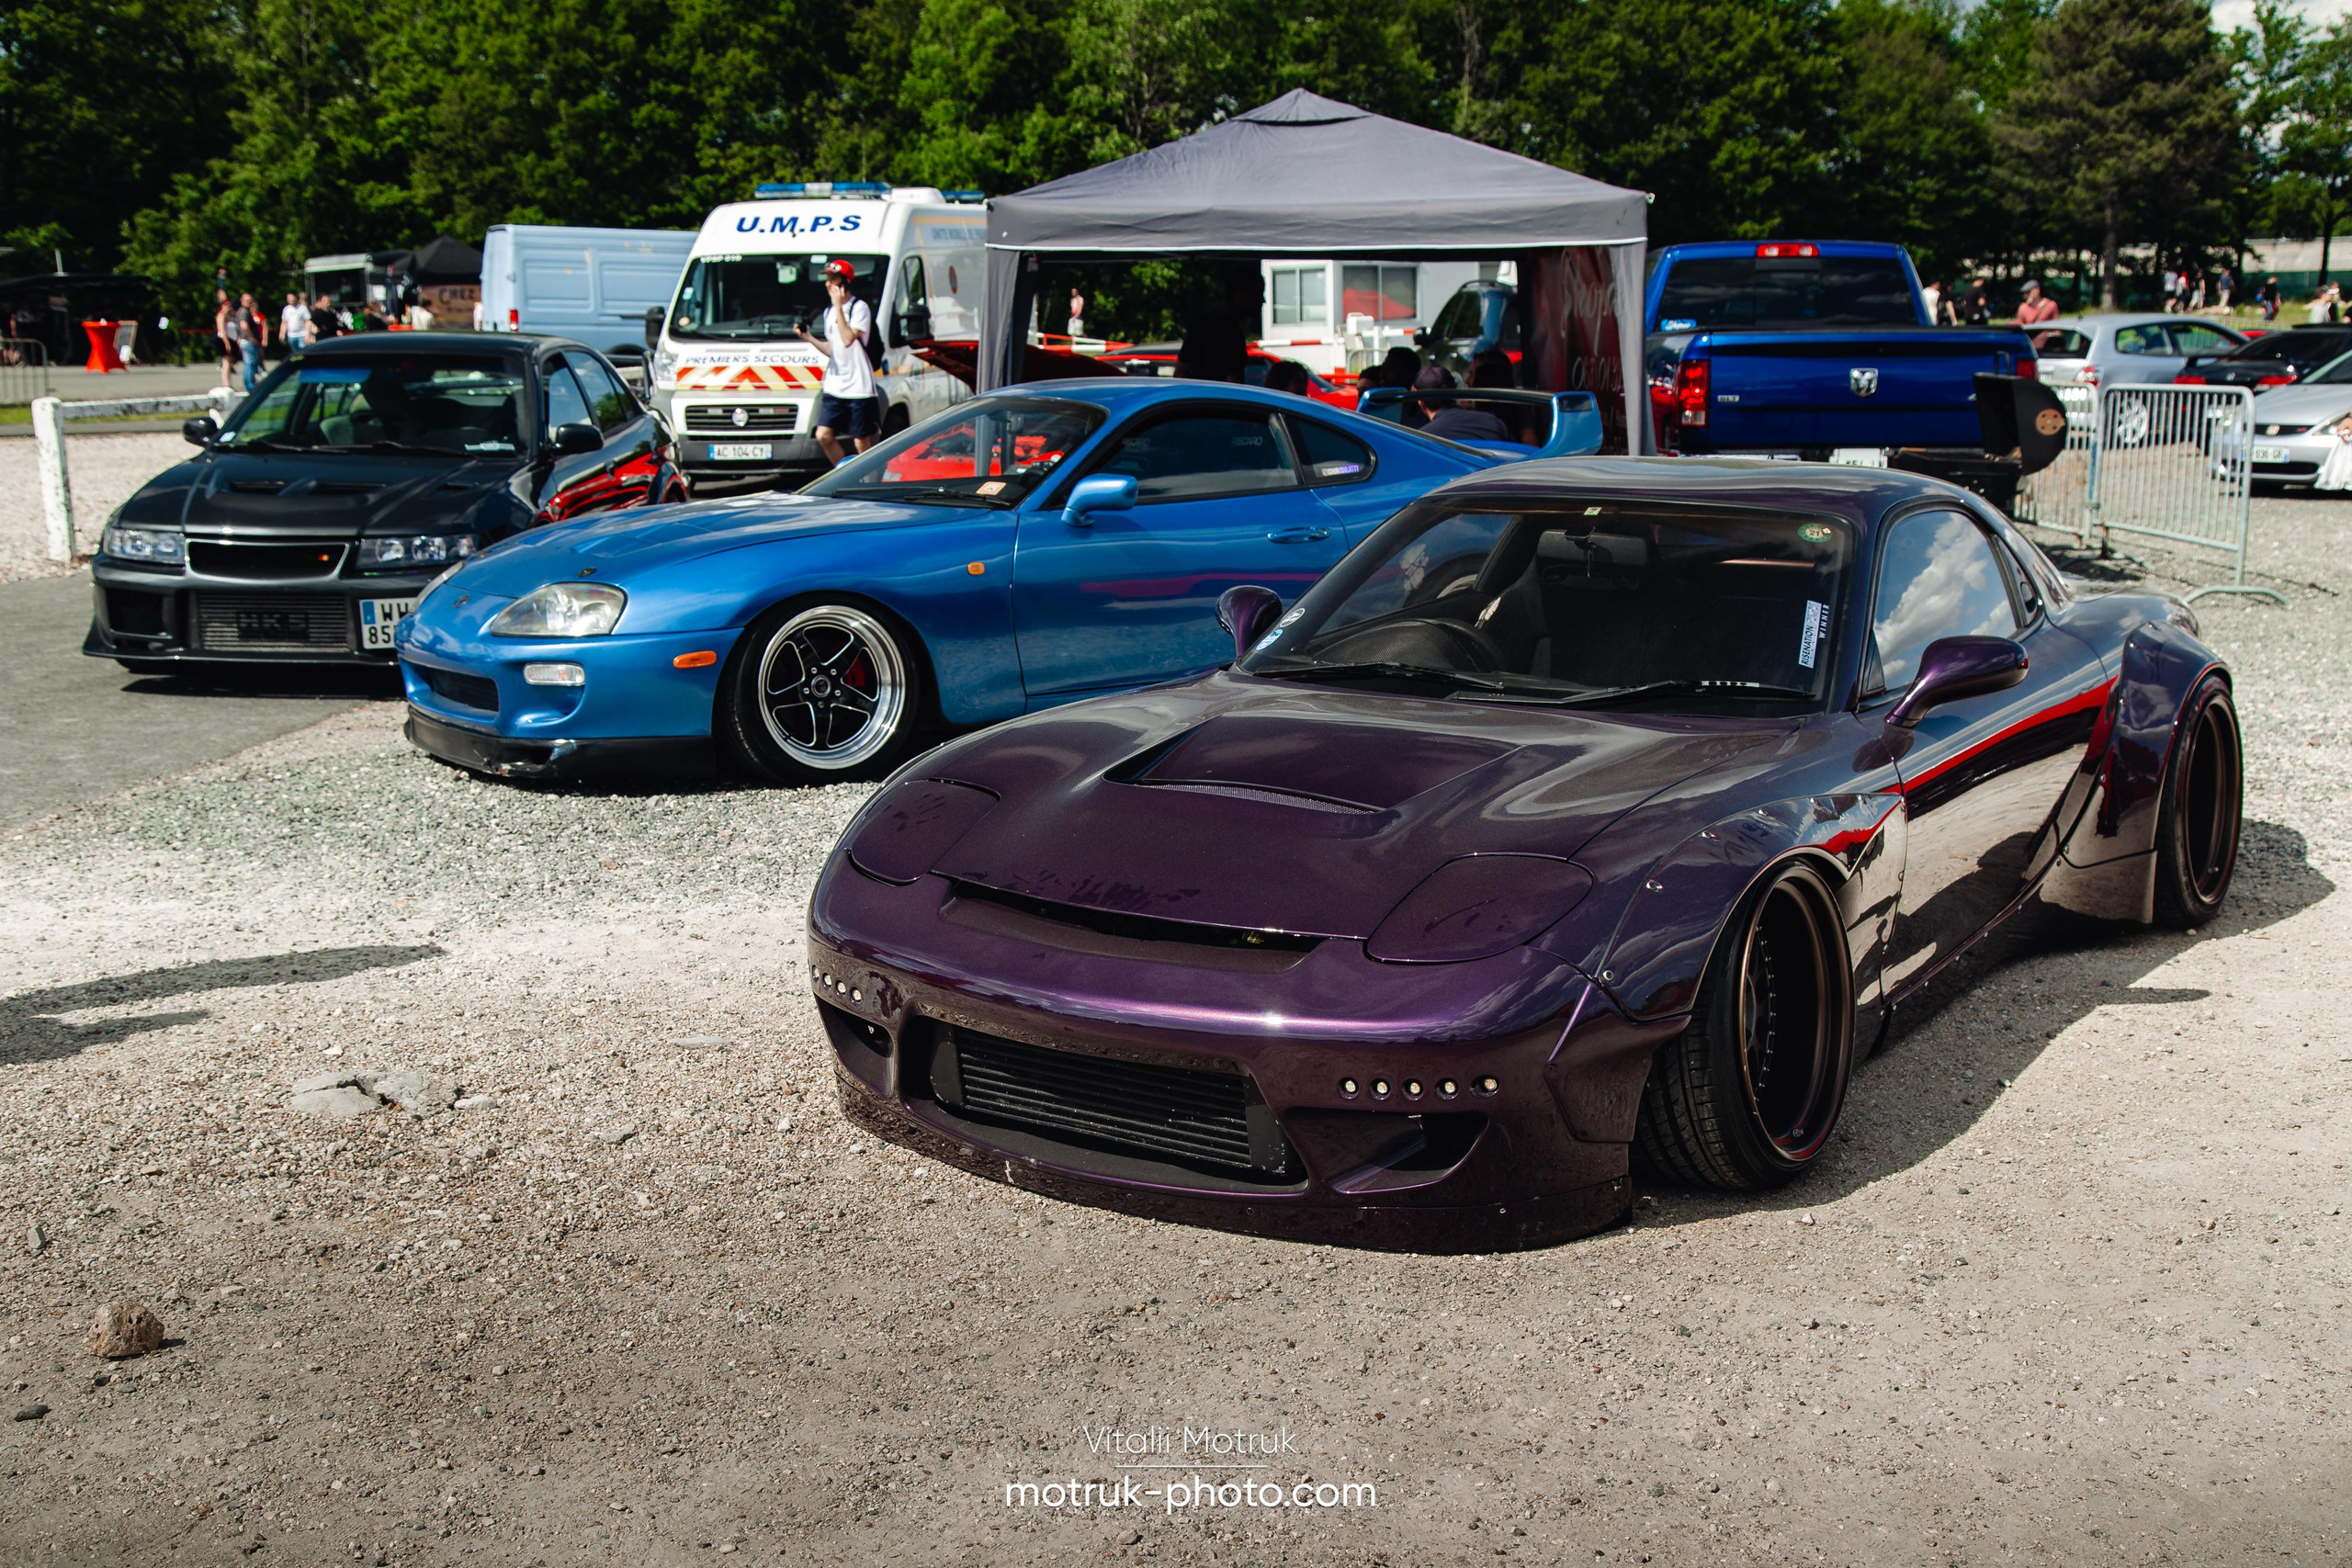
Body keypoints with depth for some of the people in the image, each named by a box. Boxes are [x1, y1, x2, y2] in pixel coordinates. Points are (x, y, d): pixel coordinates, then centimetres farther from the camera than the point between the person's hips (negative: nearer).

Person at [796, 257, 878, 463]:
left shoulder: (859, 307, -7)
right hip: (834, 387, 7)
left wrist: (839, 306, -16)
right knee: (823, 435, -2)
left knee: (861, 442, -3)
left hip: (858, 387, -7)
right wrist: (809, 338, 6)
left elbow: (848, 339, -20)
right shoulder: (829, 312, 16)